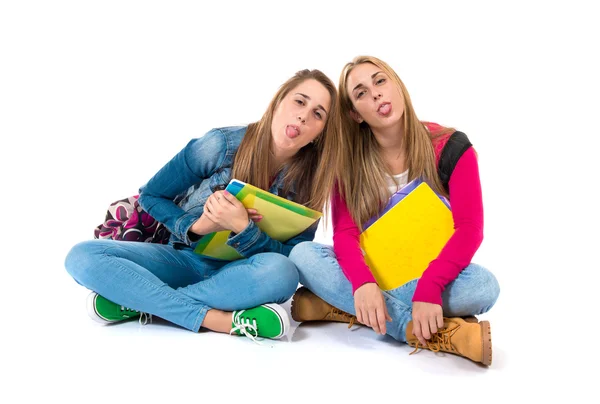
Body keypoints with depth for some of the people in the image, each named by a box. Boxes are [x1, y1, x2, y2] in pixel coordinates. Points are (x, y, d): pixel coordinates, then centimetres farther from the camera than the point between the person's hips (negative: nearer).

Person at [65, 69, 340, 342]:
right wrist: (195, 227, -21)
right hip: (186, 259, 0)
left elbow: (293, 258, -14)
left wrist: (242, 228, -30)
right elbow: (151, 196, -2)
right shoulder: (221, 145, -14)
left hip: (240, 275, 0)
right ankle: (219, 319, -29)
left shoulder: (310, 181, -10)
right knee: (82, 257, -22)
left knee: (280, 273, -37)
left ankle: (139, 301, -21)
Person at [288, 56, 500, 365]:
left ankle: (341, 307, -27)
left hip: (430, 276, -2)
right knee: (302, 254, -25)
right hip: (372, 275, 2)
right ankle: (438, 333, -31)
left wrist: (429, 288, -34)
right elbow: (345, 233, -12)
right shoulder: (348, 159, -3)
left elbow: (469, 228, -17)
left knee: (483, 284, -33)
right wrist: (362, 283, -34)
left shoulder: (451, 147, -9)